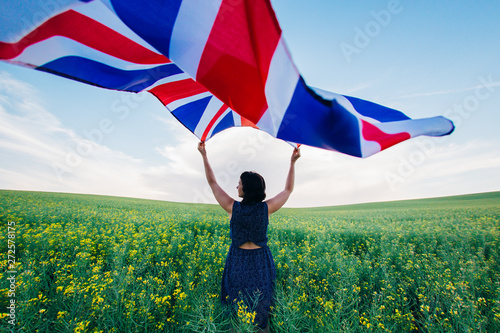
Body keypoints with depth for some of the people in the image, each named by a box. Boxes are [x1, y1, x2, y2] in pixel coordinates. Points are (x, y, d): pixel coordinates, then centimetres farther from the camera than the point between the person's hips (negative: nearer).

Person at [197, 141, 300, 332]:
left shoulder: (232, 207, -17)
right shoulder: (266, 208, -16)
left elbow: (213, 183, -7)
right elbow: (288, 189, -3)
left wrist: (204, 156, 0)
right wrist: (293, 162, 2)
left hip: (238, 262, 0)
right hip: (260, 262, 1)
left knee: (237, 309, 20)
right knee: (260, 309, 20)